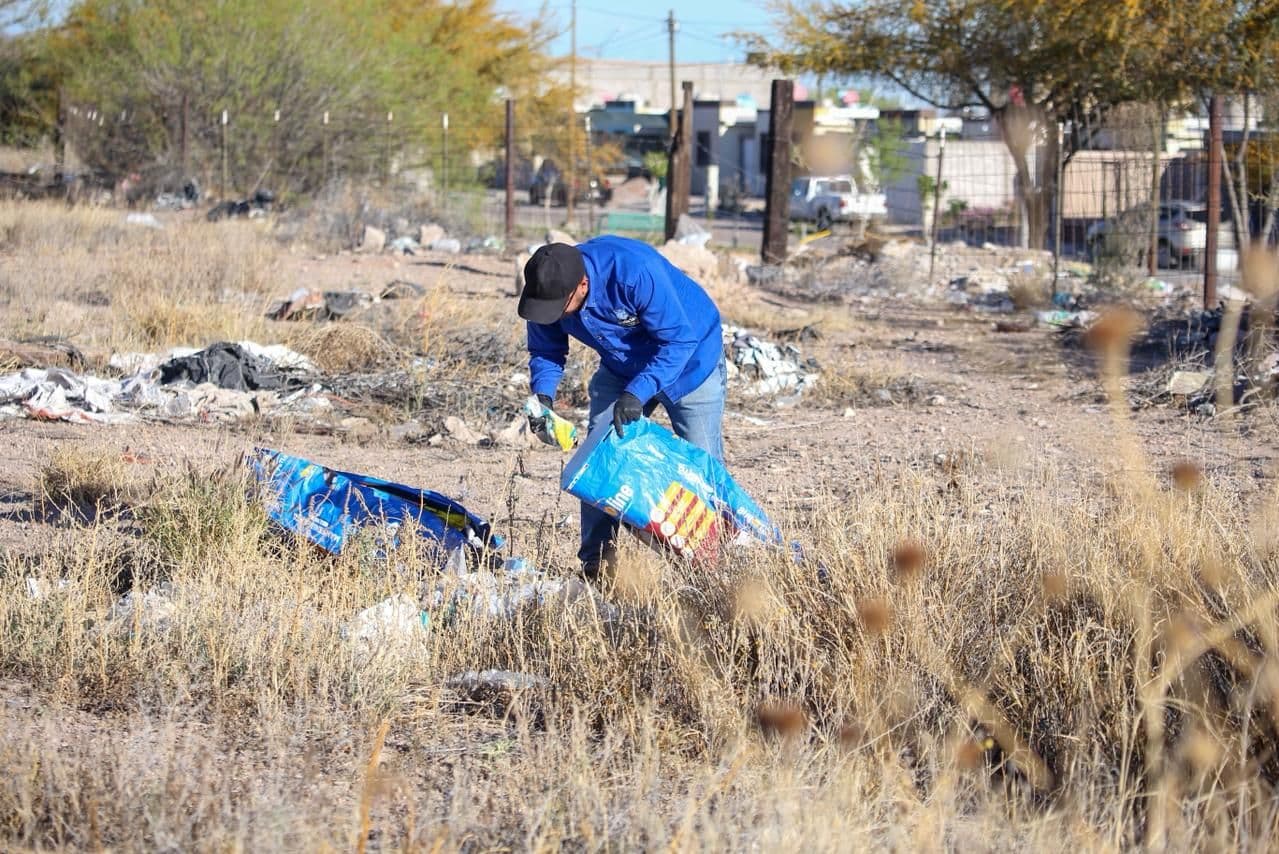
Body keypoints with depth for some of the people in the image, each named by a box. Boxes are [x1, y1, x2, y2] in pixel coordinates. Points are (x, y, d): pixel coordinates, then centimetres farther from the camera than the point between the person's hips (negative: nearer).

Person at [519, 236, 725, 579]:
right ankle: (597, 558, 1)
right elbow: (546, 352, -5)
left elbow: (679, 340, -34)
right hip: (621, 369, 5)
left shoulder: (636, 271, -40)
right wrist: (542, 394, -26)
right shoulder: (547, 289, -22)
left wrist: (637, 393, -43)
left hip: (689, 360, -5)